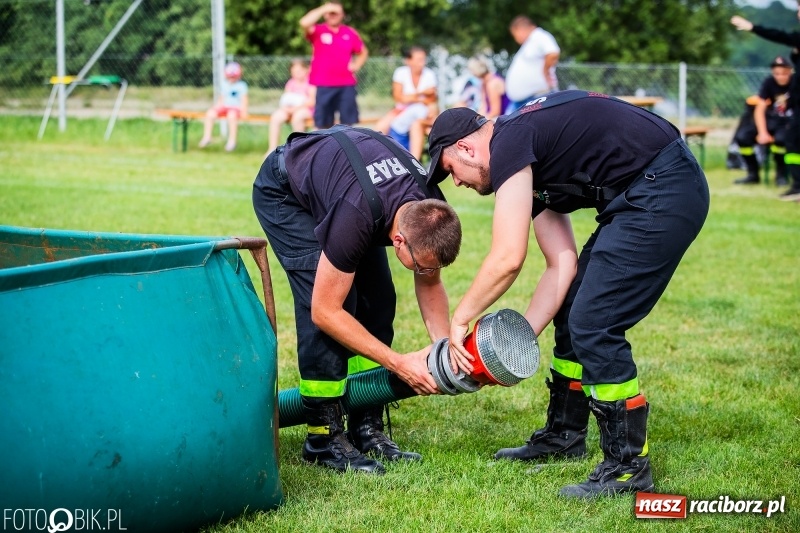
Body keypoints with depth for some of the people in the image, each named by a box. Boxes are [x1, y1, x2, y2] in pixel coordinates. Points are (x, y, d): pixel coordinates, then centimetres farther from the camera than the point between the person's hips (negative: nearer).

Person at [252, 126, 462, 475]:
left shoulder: (432, 212, -24)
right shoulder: (357, 216, -44)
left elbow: (430, 284, -4)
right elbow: (325, 311, -34)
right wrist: (398, 364, -33)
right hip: (284, 194, -6)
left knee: (377, 299, -4)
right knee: (330, 301, -20)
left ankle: (367, 428, 4)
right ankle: (323, 437, -12)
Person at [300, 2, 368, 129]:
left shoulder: (350, 33, 9)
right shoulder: (318, 31, 0)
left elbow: (363, 52, 22)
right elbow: (304, 23, -22)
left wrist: (357, 65, 2)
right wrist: (323, 9, -17)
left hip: (346, 85, 2)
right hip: (323, 86, -2)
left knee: (349, 122, 1)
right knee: (323, 124, 2)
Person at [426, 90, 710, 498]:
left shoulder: (509, 146, -11)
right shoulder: (528, 165, 18)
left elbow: (507, 259, -17)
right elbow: (562, 265, 14)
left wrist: (460, 320, -4)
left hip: (661, 192, -11)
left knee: (593, 325, -10)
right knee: (574, 310, 18)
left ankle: (628, 465, -2)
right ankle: (564, 435, 34)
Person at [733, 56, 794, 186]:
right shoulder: (769, 82, -4)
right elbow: (760, 109, -4)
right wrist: (763, 132, -14)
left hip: (790, 122, -4)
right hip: (772, 121, 4)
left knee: (780, 138, -38)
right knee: (742, 136, -16)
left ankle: (781, 174, -12)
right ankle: (753, 174, 2)